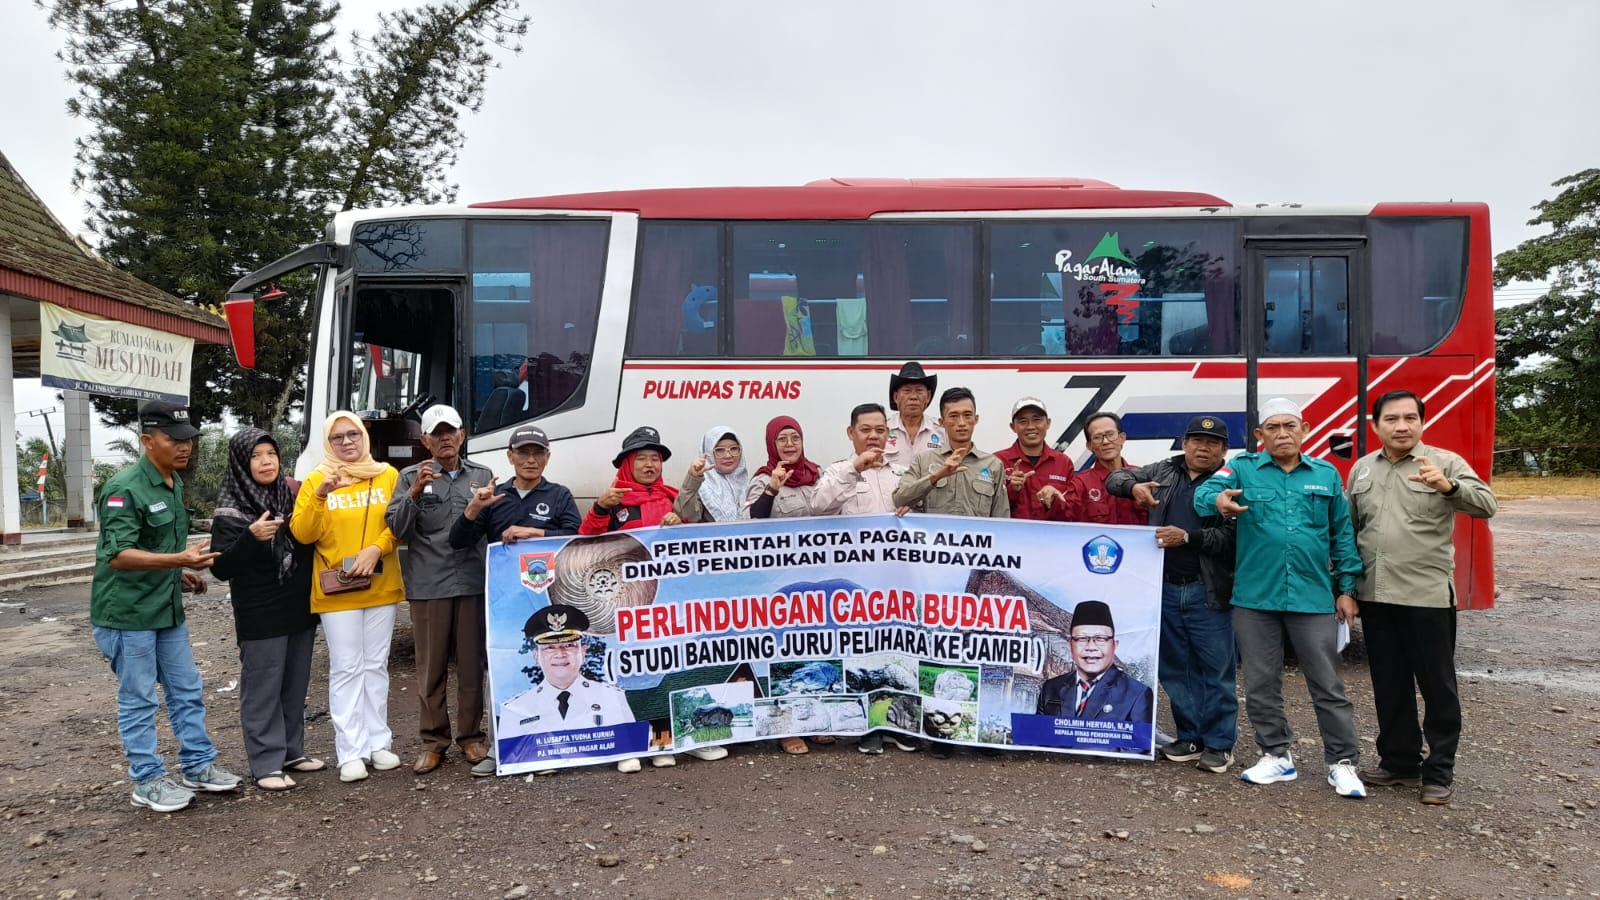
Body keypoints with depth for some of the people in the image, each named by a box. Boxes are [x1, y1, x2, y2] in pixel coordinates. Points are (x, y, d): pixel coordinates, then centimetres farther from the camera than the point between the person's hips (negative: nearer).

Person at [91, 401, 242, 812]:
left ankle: (198, 765, 24)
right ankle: (148, 781, 15)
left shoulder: (174, 483, 9)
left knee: (188, 692, 13)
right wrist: (179, 559, -37)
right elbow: (118, 556, -26)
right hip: (127, 612, -8)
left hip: (167, 608, 8)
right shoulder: (124, 488, -18)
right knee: (139, 700, 3)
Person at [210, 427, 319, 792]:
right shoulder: (230, 510, -8)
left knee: (296, 685, 13)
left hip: (300, 608, 5)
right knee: (262, 688, 1)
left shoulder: (294, 495, 4)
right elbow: (221, 568, -12)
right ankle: (266, 764, 9)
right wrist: (250, 538, -27)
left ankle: (292, 751, 26)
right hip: (260, 614, -5)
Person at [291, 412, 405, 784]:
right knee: (346, 669, 0)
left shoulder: (388, 476, 4)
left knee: (376, 666, 10)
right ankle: (351, 752, 4)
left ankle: (378, 742, 18)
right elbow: (301, 533, -7)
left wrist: (376, 549, -16)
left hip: (381, 587, 2)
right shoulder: (316, 481, 2)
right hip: (336, 592, -2)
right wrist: (320, 495, -21)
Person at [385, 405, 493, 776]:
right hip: (428, 586, -1)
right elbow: (397, 529, -1)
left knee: (473, 663, 6)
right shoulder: (411, 476, 6)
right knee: (431, 666, 6)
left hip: (473, 582, 1)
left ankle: (471, 737, 18)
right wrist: (415, 494, -14)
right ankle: (433, 741, 17)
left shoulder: (482, 475, 10)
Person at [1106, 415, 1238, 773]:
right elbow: (1115, 478, 17)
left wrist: (1187, 538, -22)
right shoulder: (1164, 471, 12)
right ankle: (1190, 738, 23)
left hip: (1207, 592, -4)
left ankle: (1218, 744, 12)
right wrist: (1134, 486, -4)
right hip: (1165, 589, 4)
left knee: (1216, 669, 1)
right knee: (1176, 668, 11)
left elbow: (1232, 537, -11)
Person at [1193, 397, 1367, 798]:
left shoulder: (1326, 475, 7)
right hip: (1255, 599, 0)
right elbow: (1203, 491, -15)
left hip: (1314, 598, 0)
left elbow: (1342, 535, 10)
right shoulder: (1243, 468, 1)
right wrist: (1219, 501, -39)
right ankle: (1277, 756, 24)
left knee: (1327, 685, 7)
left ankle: (1343, 762, 18)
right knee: (1261, 685, 10)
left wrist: (1347, 588, 7)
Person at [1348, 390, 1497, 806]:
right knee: (1389, 686, 13)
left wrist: (1448, 487, -38)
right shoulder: (1361, 468, 9)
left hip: (1427, 597, -4)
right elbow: (1351, 527, 15)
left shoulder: (1445, 462, -4)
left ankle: (1439, 772, 18)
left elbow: (1486, 505, -19)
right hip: (1375, 597, 4)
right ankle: (1398, 761, 27)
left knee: (1437, 686, 6)